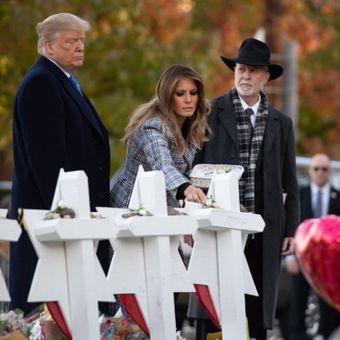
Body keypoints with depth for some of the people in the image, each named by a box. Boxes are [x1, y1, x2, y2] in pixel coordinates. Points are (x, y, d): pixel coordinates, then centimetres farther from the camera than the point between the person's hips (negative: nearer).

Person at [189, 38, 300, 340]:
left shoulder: (280, 123, 12)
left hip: (264, 230, 3)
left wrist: (291, 229, 7)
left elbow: (290, 183, 13)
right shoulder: (211, 113, 3)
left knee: (259, 314, 4)